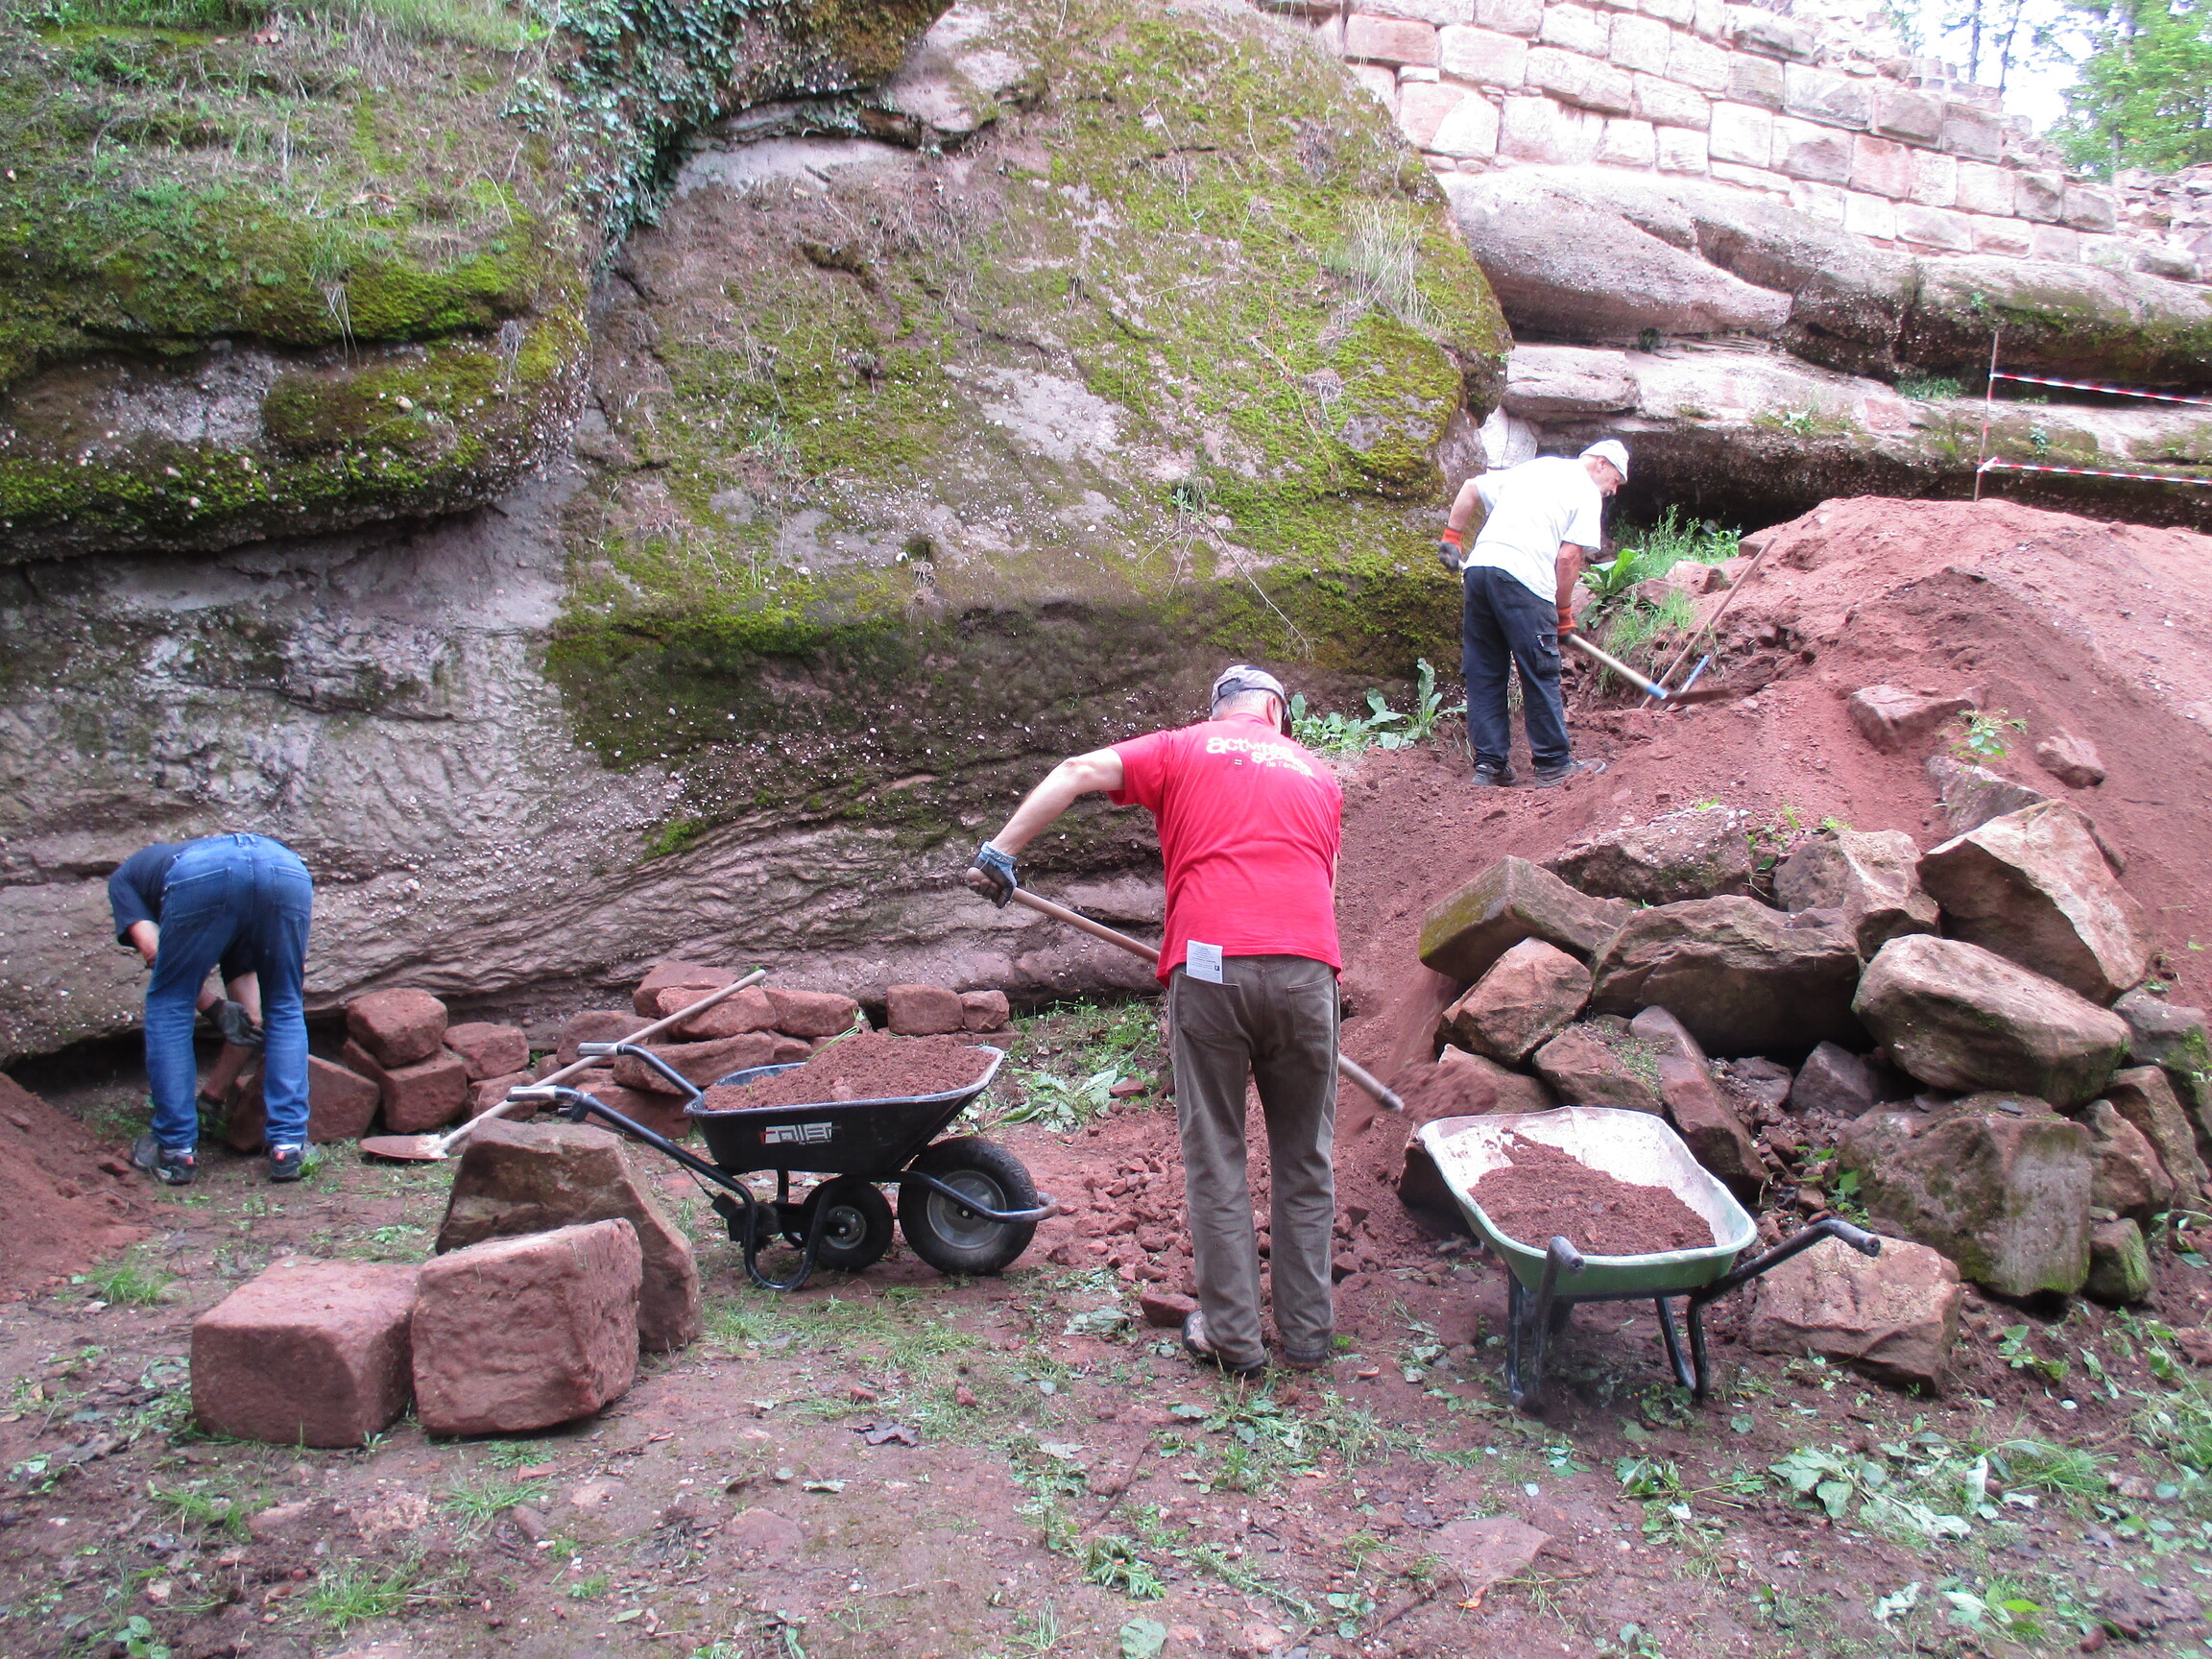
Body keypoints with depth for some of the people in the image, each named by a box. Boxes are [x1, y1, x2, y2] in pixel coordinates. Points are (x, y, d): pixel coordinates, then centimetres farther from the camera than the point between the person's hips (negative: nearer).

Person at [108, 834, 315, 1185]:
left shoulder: (126, 875, 41)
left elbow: (152, 948, 17)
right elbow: (249, 1012, 43)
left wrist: (216, 1008, 24)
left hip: (202, 878, -3)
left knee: (168, 1008, 20)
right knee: (284, 1011, 24)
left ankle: (177, 1151, 22)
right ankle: (289, 1147, 17)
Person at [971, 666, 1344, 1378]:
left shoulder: (1184, 748, 15)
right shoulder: (1317, 773, 24)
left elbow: (1080, 771, 2)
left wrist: (1002, 848, 3)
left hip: (1209, 965, -2)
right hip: (1307, 967, 2)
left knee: (1215, 1157, 10)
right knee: (1304, 1158, 15)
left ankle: (1232, 1335, 15)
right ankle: (1306, 1330, 22)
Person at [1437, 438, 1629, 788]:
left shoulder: (1531, 468, 26)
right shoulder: (1587, 492, 7)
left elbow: (1471, 488, 27)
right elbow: (1568, 557, -2)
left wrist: (1451, 537, 31)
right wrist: (1564, 611, 7)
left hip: (1477, 567, 7)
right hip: (1524, 579, -7)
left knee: (1484, 674, 10)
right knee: (1540, 674, 2)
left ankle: (1489, 764, 12)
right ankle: (1553, 763, 9)